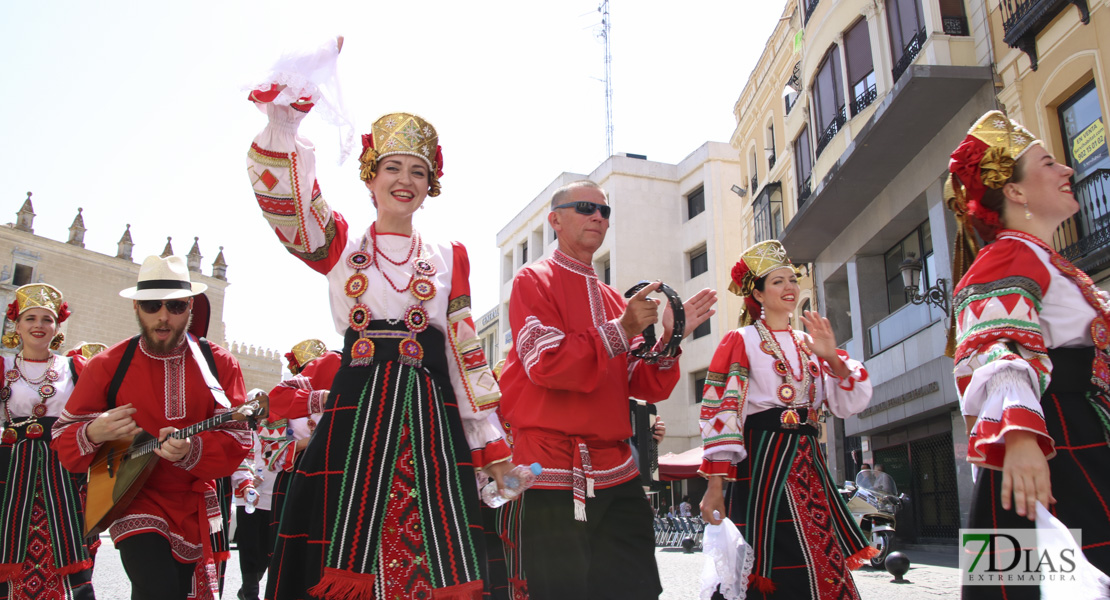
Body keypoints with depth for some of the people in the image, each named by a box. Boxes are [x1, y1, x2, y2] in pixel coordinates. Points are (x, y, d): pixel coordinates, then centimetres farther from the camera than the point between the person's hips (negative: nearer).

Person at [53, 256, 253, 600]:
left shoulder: (220, 365, -3)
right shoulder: (107, 365, -3)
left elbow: (237, 439, -9)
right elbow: (63, 440, 1)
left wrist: (191, 451, -28)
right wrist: (93, 434, -22)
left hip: (197, 504, 3)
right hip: (136, 498, -2)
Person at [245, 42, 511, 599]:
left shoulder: (449, 259, 14)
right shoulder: (339, 245, 11)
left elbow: (465, 351, 11)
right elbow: (282, 198, -7)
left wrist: (491, 441, 6)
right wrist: (284, 116, -21)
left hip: (431, 419, 1)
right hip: (356, 412, -1)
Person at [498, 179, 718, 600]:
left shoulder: (616, 300, 17)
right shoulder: (534, 281, 0)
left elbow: (647, 387, 12)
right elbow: (545, 364, -14)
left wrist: (669, 338, -5)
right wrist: (621, 331, -20)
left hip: (616, 474, 6)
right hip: (553, 473, -6)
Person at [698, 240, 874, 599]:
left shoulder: (808, 343, 17)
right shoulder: (741, 341, 0)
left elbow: (848, 405, 9)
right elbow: (719, 412, -8)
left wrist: (831, 357, -9)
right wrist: (715, 484, -17)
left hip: (808, 462, 6)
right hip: (763, 461, -6)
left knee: (827, 570, 5)